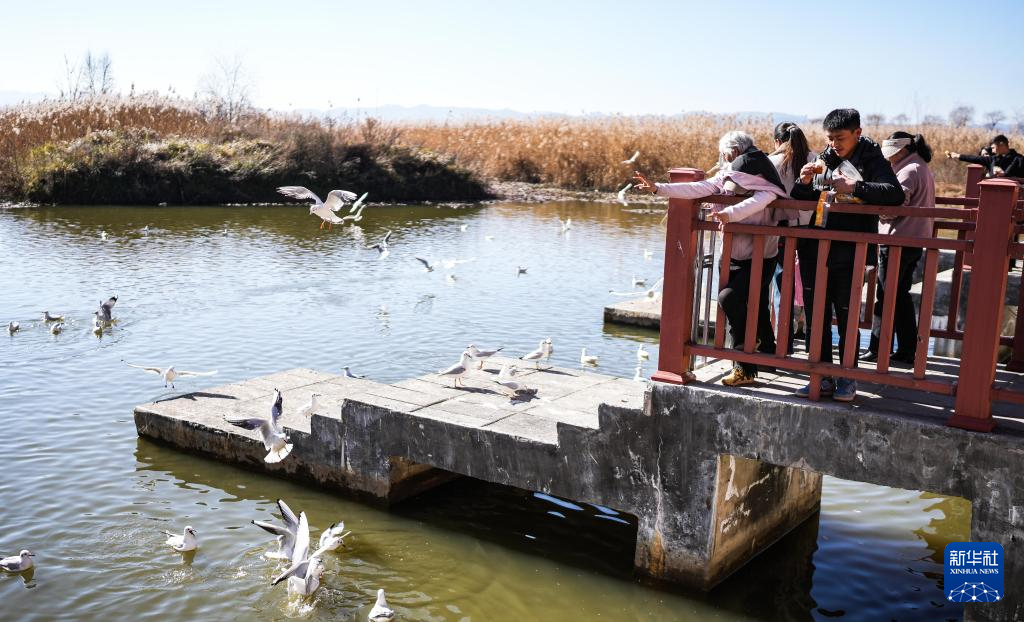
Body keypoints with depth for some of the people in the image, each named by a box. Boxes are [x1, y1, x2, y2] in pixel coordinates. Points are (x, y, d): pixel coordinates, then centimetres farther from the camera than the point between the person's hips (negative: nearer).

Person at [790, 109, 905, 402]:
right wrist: (804, 182, -3)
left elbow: (895, 194, -19)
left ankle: (847, 378, 18)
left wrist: (854, 187, -23)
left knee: (847, 316, 4)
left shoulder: (871, 160, -2)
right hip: (816, 251, 5)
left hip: (850, 254, -5)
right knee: (816, 315, 7)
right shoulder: (824, 160, 12)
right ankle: (823, 377, 18)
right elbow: (799, 201, 17)